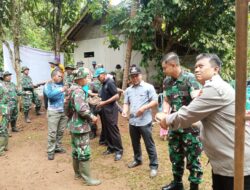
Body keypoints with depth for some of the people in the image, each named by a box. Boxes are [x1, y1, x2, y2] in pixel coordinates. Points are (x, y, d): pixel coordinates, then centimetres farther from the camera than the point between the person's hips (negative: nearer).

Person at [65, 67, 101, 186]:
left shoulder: (72, 89, 12)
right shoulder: (78, 91, -20)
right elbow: (81, 108, -31)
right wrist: (92, 117, -16)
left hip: (74, 124, 10)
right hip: (80, 126, -10)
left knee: (76, 150, 19)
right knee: (84, 152, -2)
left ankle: (78, 172, 32)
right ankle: (87, 178, 7)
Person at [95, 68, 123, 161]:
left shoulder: (110, 82, -14)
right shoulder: (104, 84, 13)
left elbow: (116, 96, -20)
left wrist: (104, 102, -20)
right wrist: (99, 101, 8)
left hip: (110, 110, -9)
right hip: (104, 110, 9)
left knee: (113, 130, -4)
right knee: (106, 130, 13)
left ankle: (119, 150, 6)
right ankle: (111, 148, 25)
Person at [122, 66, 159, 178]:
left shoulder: (148, 87, -4)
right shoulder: (128, 90, 12)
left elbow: (155, 102, -7)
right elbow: (126, 103, 12)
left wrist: (144, 108, -21)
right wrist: (124, 110, -10)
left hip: (145, 121, -5)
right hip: (132, 121, 6)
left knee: (149, 145, 1)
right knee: (135, 143, 20)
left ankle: (153, 166, 13)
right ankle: (137, 160, 40)